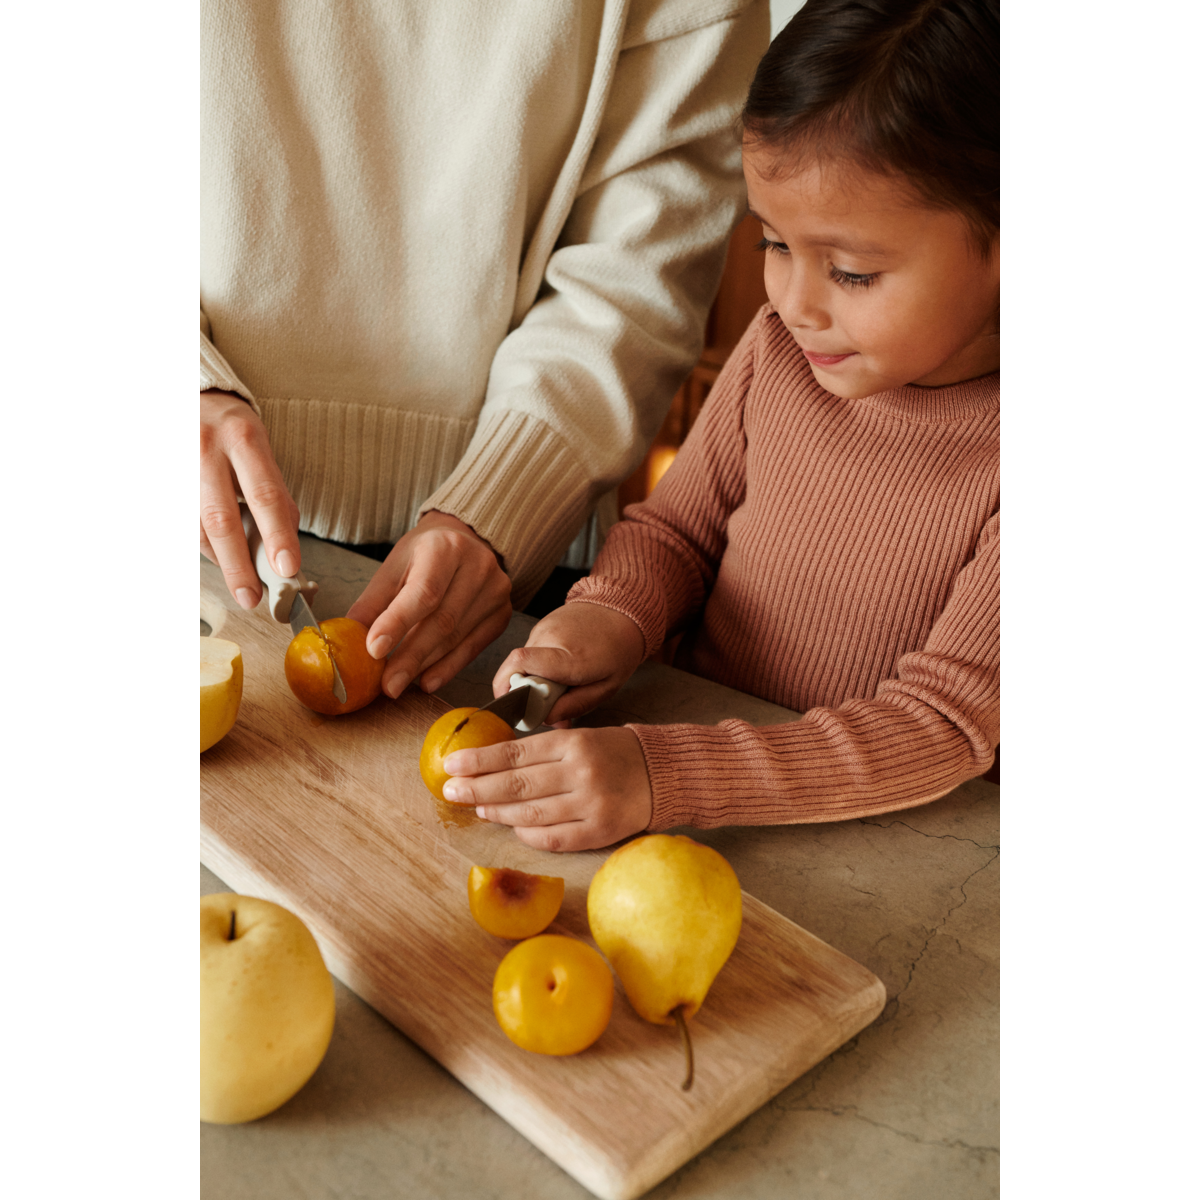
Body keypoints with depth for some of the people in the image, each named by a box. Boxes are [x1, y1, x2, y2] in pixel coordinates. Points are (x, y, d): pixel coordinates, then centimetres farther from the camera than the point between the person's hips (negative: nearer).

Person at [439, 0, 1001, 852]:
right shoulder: (781, 349, -4)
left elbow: (946, 726, -24)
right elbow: (675, 526, 8)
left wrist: (662, 779, -34)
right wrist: (615, 614, -15)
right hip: (696, 728, 4)